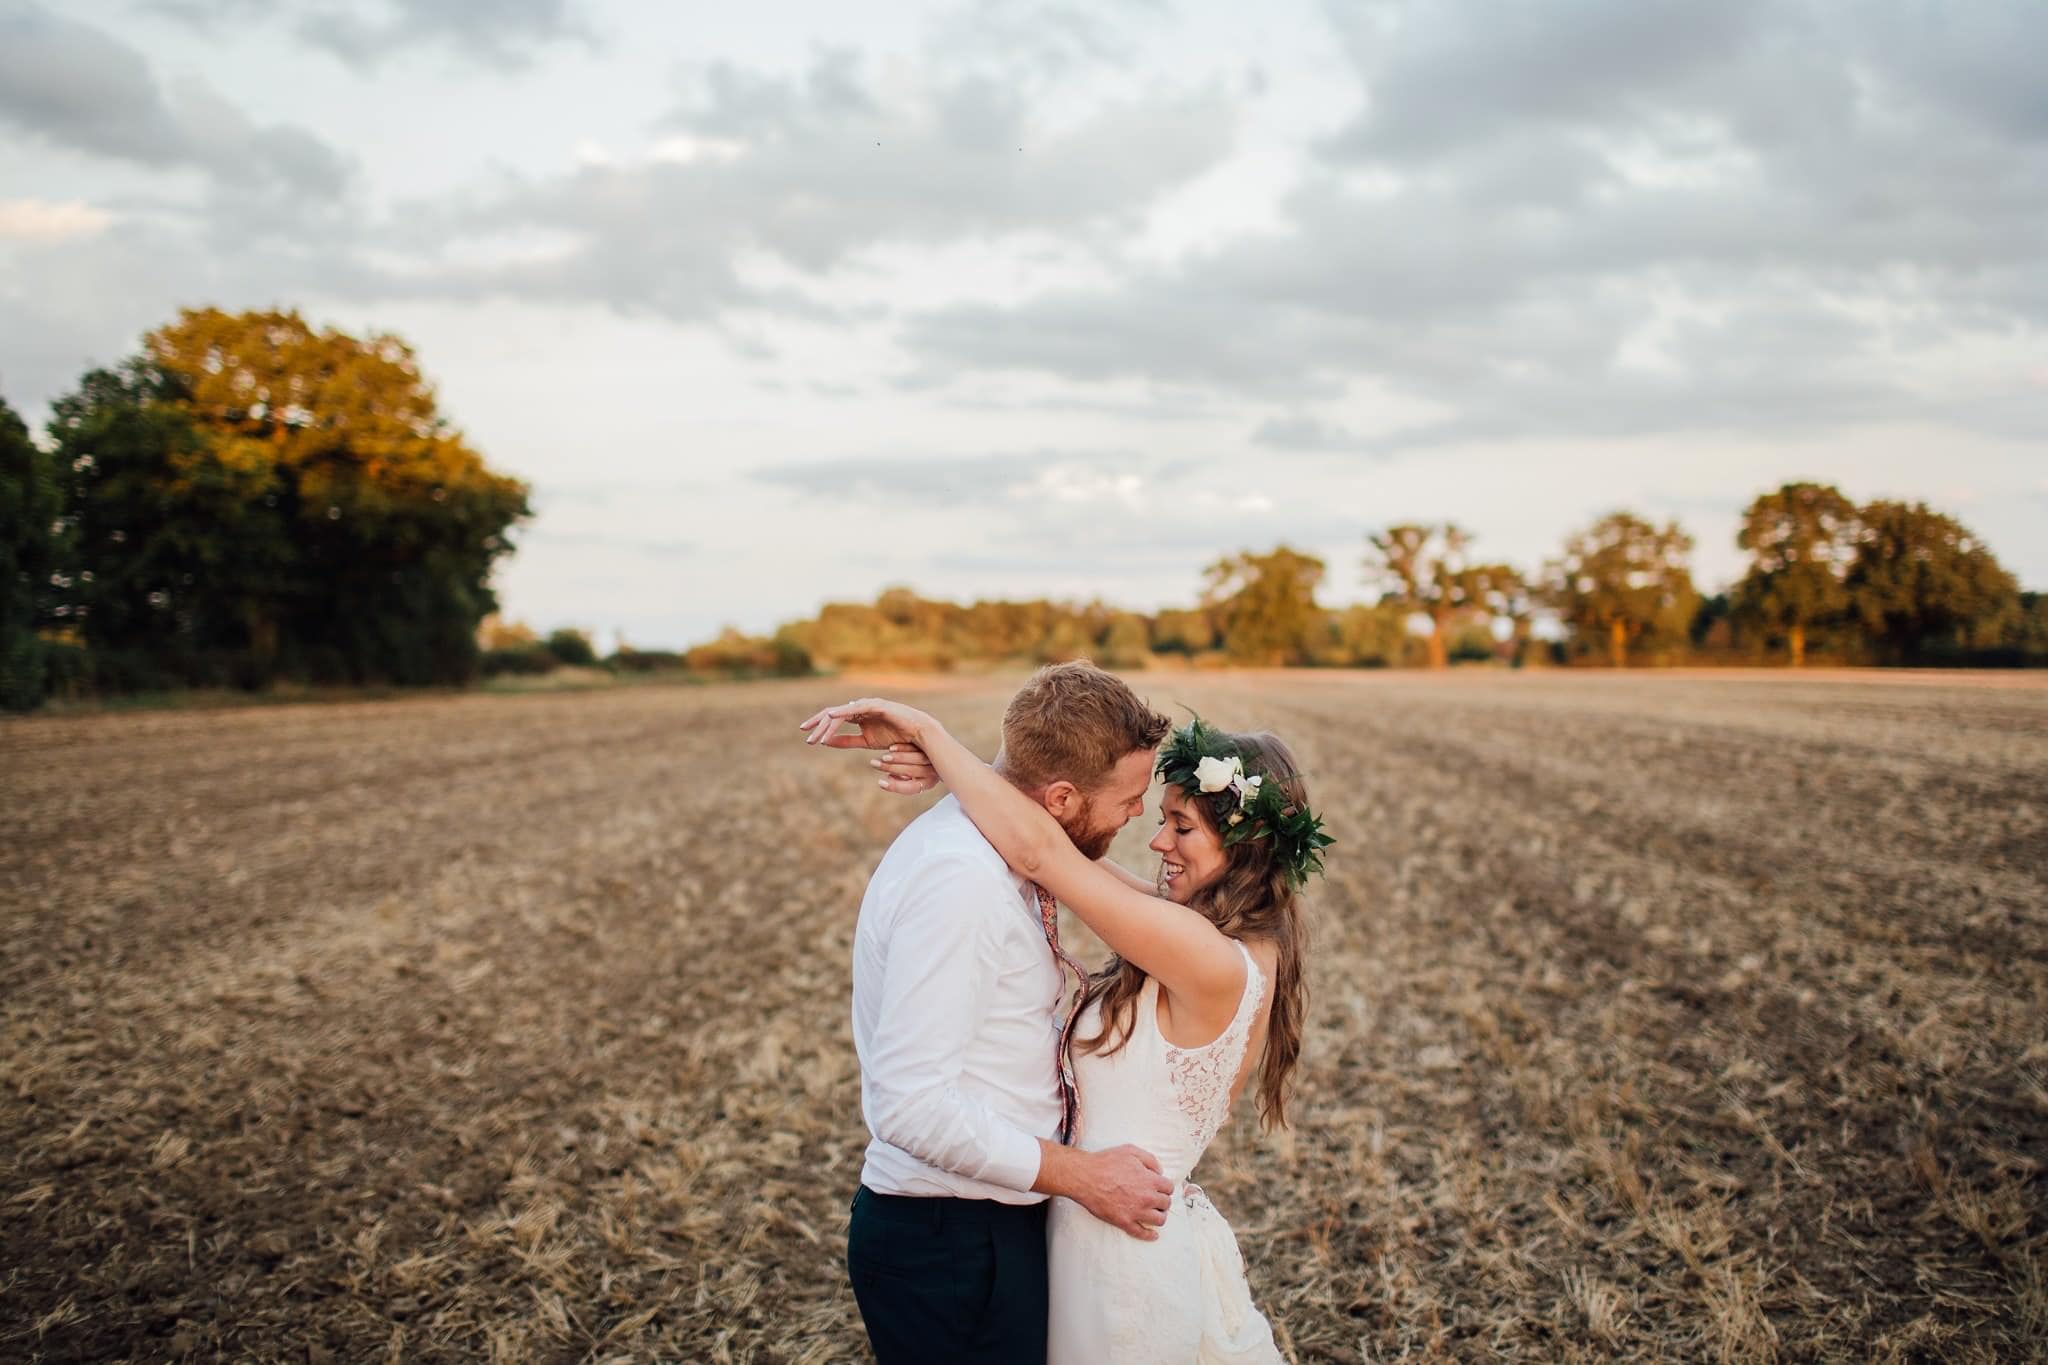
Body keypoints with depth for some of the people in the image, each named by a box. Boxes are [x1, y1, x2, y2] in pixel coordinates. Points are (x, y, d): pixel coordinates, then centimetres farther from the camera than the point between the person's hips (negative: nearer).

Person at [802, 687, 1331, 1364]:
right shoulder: (1238, 944, 1)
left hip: (1125, 1252, -8)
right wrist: (948, 767, -11)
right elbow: (1062, 845, 1)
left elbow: (1039, 850, -29)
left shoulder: (1216, 963, -26)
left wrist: (927, 729, -21)